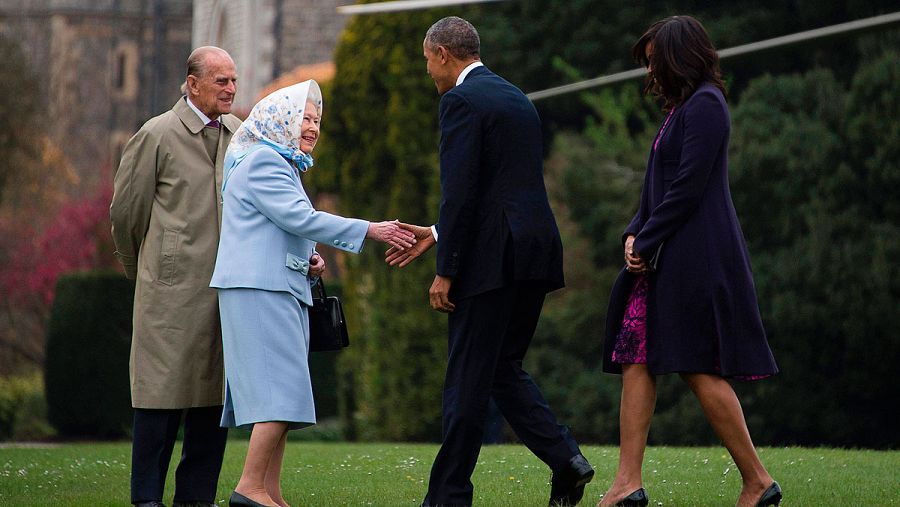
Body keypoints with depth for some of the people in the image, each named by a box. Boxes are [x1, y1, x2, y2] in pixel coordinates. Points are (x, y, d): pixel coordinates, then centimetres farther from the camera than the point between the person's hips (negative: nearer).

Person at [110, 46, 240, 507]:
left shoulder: (241, 135, 13)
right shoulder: (158, 136, -3)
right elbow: (125, 211, 3)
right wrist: (144, 272, 13)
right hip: (173, 288, -5)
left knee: (215, 392, 5)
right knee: (164, 390, -5)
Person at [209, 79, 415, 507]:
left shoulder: (282, 165, 24)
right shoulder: (263, 161, -8)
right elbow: (300, 217, -17)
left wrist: (310, 259, 9)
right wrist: (370, 231, -18)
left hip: (282, 290, 10)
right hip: (259, 290, -10)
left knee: (278, 399, 5)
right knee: (282, 391, -16)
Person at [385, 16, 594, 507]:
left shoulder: (461, 101, -8)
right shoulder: (518, 100, 20)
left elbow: (460, 191, -16)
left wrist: (445, 271, -12)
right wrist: (439, 235, 25)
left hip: (492, 260, -9)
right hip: (537, 250, 9)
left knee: (467, 379, -2)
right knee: (503, 368, 16)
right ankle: (565, 457, 0)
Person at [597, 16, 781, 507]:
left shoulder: (705, 105, -11)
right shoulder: (681, 108, 19)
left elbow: (688, 186, -18)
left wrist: (646, 242, -13)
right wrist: (634, 235, 4)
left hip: (696, 259, -10)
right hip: (664, 260, 10)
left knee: (699, 369, -8)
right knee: (636, 359, 3)